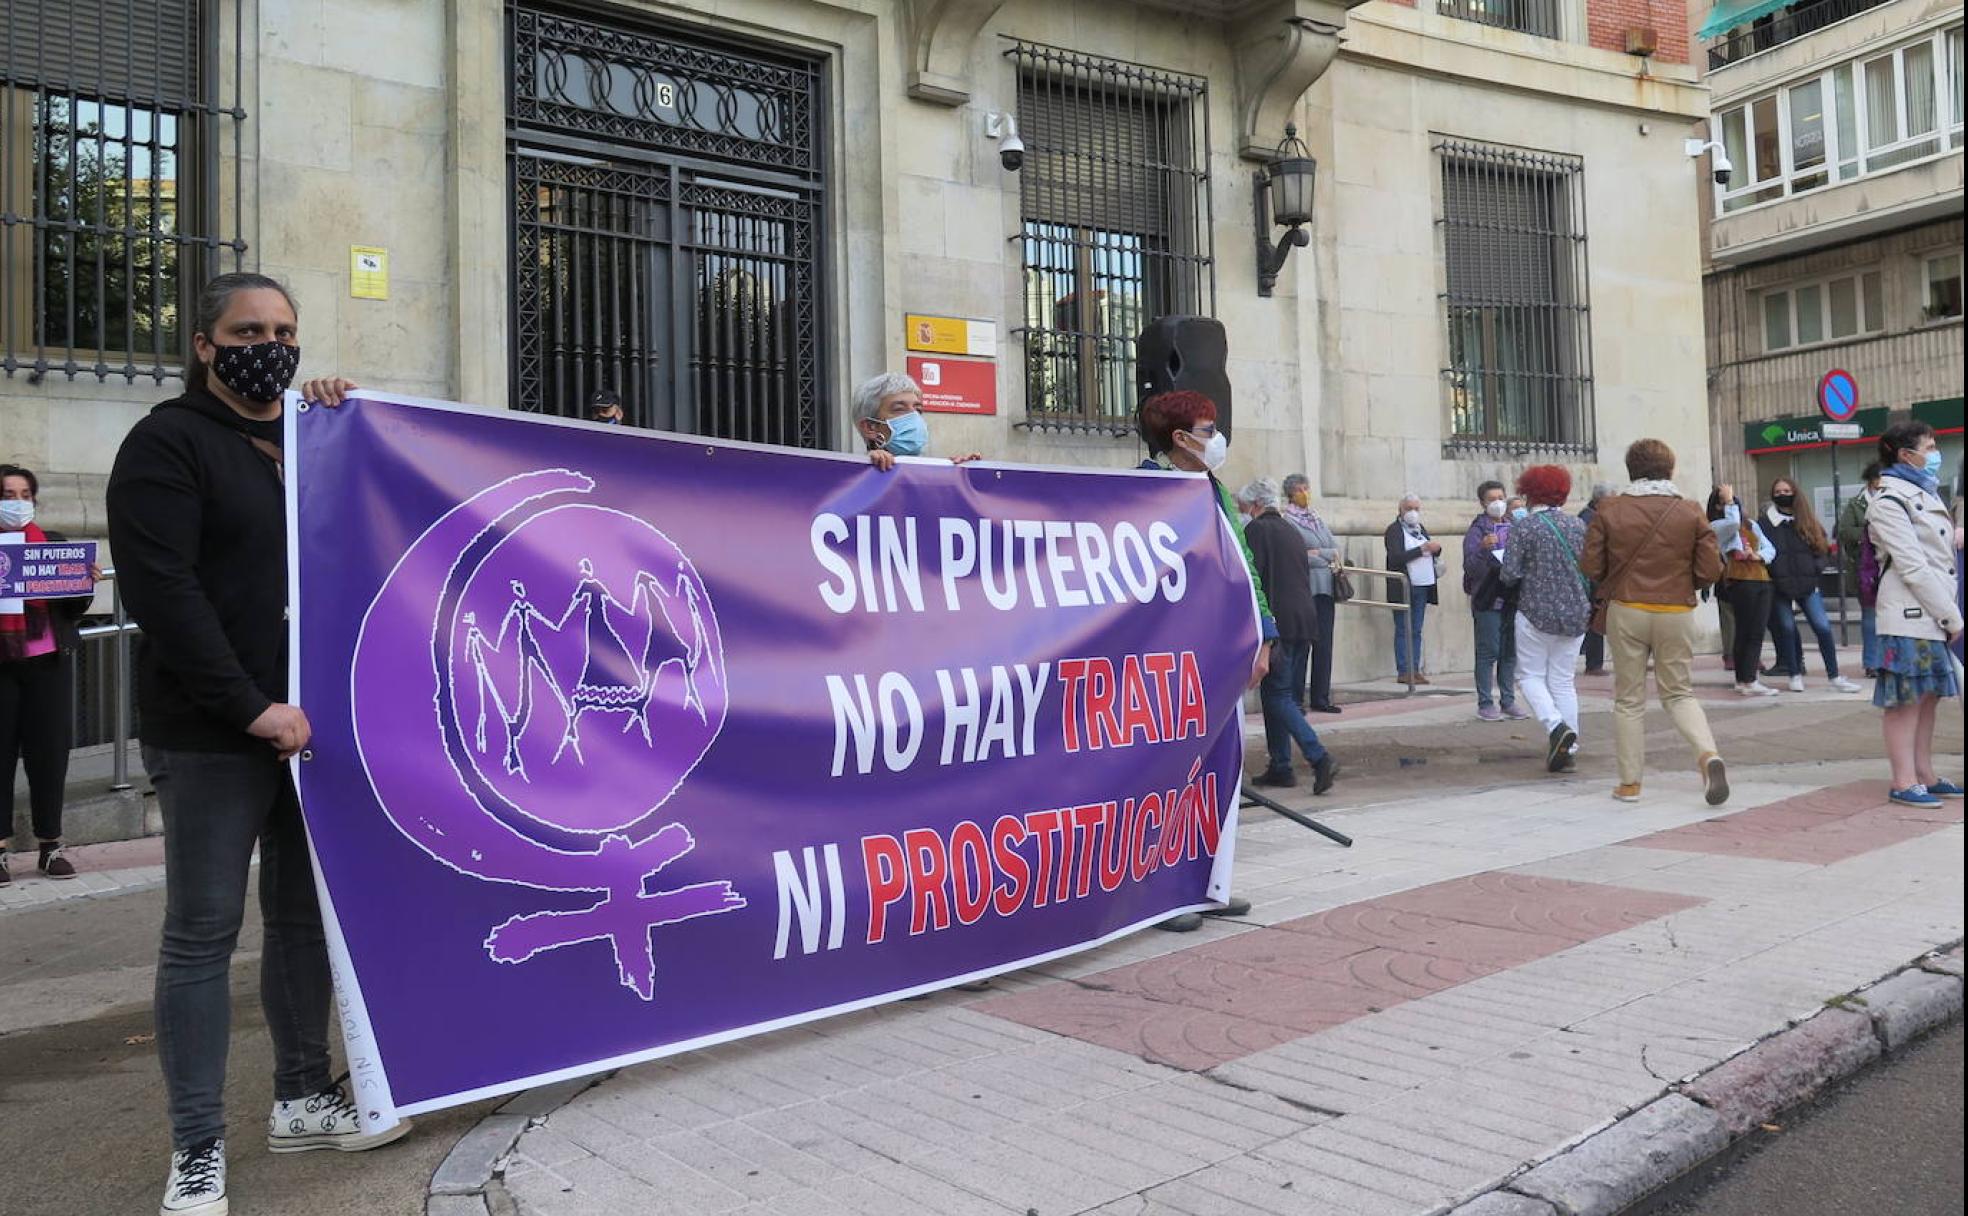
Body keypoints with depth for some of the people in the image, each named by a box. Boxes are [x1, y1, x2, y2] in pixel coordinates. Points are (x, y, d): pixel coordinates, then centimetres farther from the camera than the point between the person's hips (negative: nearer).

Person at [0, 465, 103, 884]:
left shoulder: (54, 542, 8)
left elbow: (73, 611, 10)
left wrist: (86, 585, -10)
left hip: (48, 663, 2)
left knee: (50, 752, 5)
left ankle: (50, 845, 14)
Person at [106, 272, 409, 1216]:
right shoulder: (167, 444, -5)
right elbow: (163, 591, -14)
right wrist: (252, 709, -19)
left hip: (305, 723, 7)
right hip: (212, 736, -6)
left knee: (305, 915, 13)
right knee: (203, 933, 0)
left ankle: (302, 1098, 26)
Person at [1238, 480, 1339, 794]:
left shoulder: (1256, 529, -6)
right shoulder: (1293, 532, 20)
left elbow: (1251, 578, -13)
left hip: (1279, 623, -8)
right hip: (1305, 620, 8)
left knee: (1277, 695, -6)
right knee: (1283, 694, 14)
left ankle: (1319, 758, -17)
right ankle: (1280, 767, 15)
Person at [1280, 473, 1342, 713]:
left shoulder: (1317, 519, 20)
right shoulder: (1287, 520, -4)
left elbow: (1335, 546, 18)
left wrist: (1318, 553, -2)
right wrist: (1329, 555, -6)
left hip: (1325, 587, 7)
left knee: (1324, 644, 6)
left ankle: (1320, 698, 12)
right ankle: (1295, 699, -1)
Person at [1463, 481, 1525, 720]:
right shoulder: (1477, 530, -5)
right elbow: (1469, 566, -15)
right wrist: (1483, 548, -31)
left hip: (1512, 599, 5)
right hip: (1488, 599, -5)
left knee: (1510, 652, 9)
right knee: (1488, 652, -3)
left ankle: (1508, 701, 17)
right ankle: (1485, 703, 2)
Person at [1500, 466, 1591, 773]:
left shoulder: (1524, 529, -9)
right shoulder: (1578, 526, 4)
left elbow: (1510, 574, -12)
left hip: (1536, 613, -5)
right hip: (1576, 614, 5)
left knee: (1530, 675, 8)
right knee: (1563, 680, 11)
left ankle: (1556, 726, -16)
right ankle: (1568, 748, 11)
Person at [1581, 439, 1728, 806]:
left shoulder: (1610, 510, -4)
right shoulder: (1690, 513, -2)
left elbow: (1591, 567, -5)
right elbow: (1711, 570, -3)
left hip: (1626, 611, -1)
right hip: (1676, 613, 1)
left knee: (1629, 698, 9)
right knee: (1679, 692, 14)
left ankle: (1629, 782, 12)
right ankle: (1708, 753, -10)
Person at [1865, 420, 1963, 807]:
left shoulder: (1926, 494, 18)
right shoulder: (1890, 502, -10)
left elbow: (1940, 557, 19)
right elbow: (1913, 568, -15)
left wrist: (1949, 614, 9)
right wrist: (1951, 616, -13)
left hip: (1933, 616, 9)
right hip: (1910, 616, -9)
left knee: (1928, 697, 11)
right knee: (1906, 699, -5)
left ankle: (1925, 775, 18)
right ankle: (1904, 783, 0)